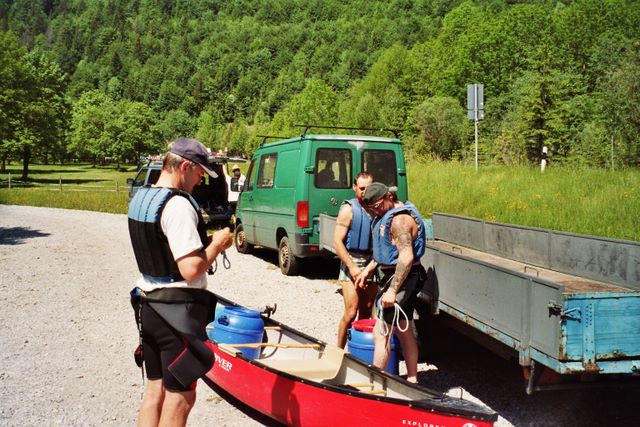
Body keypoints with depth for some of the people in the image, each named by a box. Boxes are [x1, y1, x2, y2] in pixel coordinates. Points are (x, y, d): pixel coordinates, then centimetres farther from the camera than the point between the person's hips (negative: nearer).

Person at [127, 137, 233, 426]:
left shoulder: (139, 198, 8)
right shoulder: (178, 205, -20)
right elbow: (191, 270, -24)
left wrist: (205, 242, 11)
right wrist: (217, 244, -8)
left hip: (148, 305, 9)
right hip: (177, 311, -9)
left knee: (155, 389, 18)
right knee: (180, 396, 2)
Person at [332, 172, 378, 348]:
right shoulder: (348, 209, -8)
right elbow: (337, 242, -12)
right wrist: (352, 267, -17)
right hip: (352, 262, -5)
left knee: (366, 311, 11)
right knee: (351, 313, -9)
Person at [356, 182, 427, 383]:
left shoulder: (400, 219, -20)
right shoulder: (388, 215, 13)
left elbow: (407, 257, -27)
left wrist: (392, 290, -28)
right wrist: (367, 269, 21)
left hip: (402, 279, -11)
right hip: (396, 276, 11)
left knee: (380, 333, -9)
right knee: (404, 332, 17)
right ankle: (412, 379, 27)